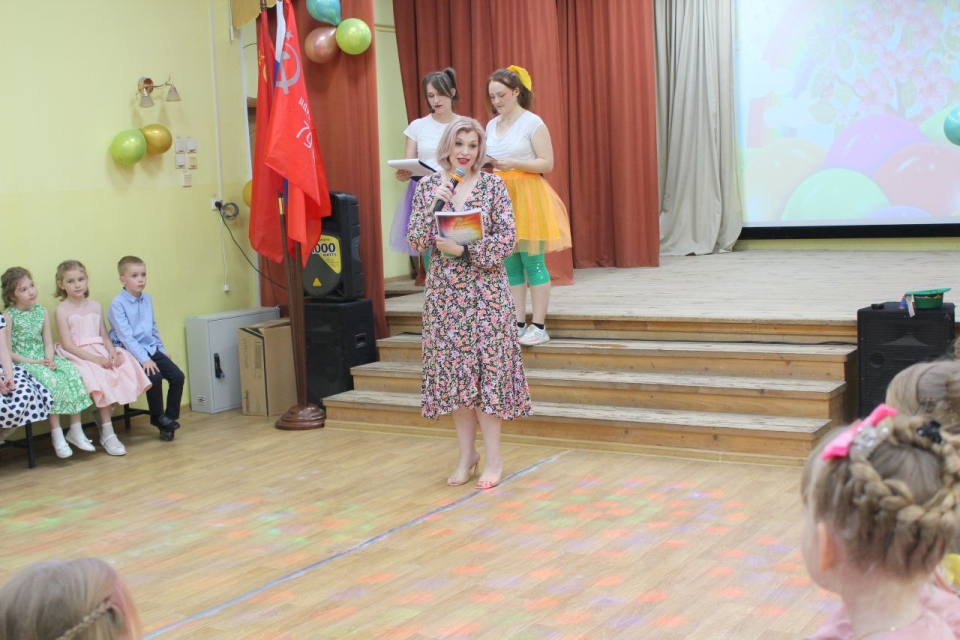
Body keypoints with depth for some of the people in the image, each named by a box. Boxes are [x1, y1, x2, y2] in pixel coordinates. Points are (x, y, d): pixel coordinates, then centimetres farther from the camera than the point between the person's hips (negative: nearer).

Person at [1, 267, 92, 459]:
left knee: (73, 374, -21)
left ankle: (76, 431, -14)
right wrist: (33, 362, -17)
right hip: (22, 363, -5)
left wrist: (49, 359, -14)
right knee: (50, 381, -33)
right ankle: (57, 436, -26)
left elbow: (48, 342, 6)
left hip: (44, 360, 5)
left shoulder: (42, 312, 10)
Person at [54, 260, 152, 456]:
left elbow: (104, 336, 13)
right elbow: (67, 344, -10)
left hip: (101, 352, 5)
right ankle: (107, 434, -22)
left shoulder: (95, 306, 14)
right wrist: (94, 358, -21)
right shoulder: (62, 310, -2)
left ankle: (102, 413, -4)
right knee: (100, 378, -31)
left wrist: (112, 351, -9)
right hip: (78, 356, -5)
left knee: (126, 369, -21)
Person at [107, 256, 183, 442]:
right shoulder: (117, 304, -13)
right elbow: (125, 336, -18)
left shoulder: (147, 299, 9)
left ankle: (170, 417, 4)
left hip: (152, 349, 7)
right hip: (132, 352, -7)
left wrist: (161, 350, 18)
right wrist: (144, 359, -24)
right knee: (154, 377, -26)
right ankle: (158, 417, -4)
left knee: (177, 376, -9)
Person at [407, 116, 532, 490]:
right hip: (444, 291, 2)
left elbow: (507, 239, -8)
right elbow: (416, 242, -2)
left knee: (487, 368, -2)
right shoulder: (428, 186, 4)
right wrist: (436, 202, -14)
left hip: (485, 290, -2)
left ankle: (493, 456, 7)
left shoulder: (493, 186, -2)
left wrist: (463, 250, -17)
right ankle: (467, 454, 17)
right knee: (454, 371, 6)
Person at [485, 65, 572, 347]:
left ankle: (539, 326, -1)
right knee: (510, 264, 5)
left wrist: (513, 163, -19)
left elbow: (547, 163, -8)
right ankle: (518, 324, 11)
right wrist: (485, 165, -2)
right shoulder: (491, 126, 14)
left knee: (532, 262, -5)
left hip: (527, 196, -6)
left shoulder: (532, 122, -4)